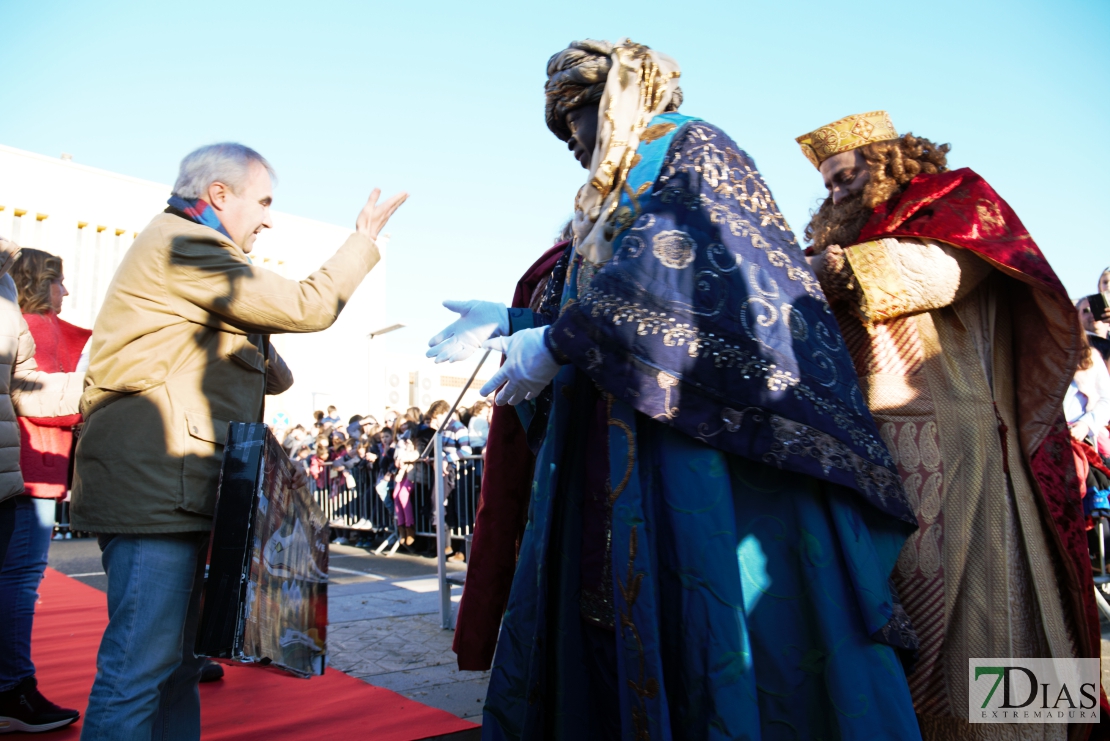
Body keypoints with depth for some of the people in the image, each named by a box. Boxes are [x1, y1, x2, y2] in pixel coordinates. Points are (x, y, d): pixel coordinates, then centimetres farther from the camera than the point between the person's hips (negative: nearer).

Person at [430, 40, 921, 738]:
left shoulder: (694, 147, 1)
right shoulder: (615, 199, 27)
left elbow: (669, 270, -16)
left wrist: (556, 343, -14)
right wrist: (509, 324, 25)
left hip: (700, 433, -9)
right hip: (617, 452, 9)